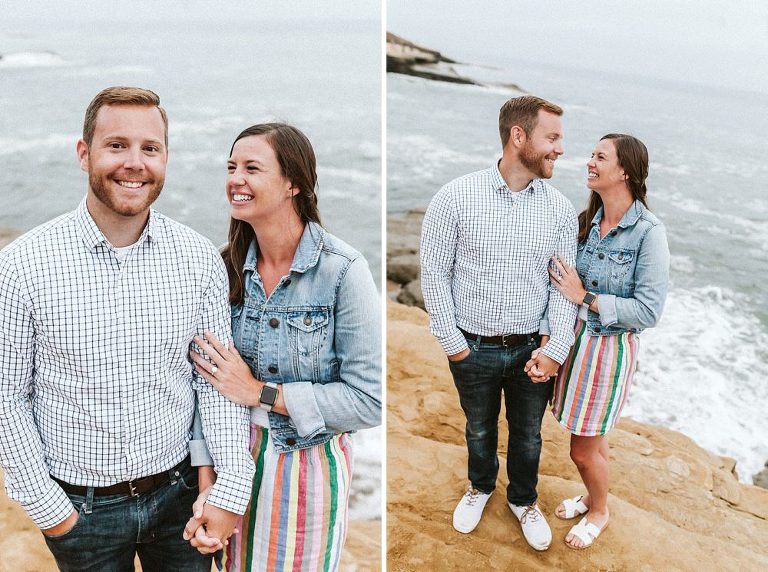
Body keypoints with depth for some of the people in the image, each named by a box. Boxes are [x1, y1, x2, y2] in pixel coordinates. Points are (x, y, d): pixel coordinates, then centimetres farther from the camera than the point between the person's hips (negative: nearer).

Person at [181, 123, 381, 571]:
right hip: (237, 458, 4)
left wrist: (259, 393, -19)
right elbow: (208, 381, -4)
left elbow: (369, 401, -20)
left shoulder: (343, 270, -19)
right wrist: (207, 485, -12)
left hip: (309, 465, -4)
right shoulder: (229, 267, -5)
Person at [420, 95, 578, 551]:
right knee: (480, 429, 22)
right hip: (472, 349, -1)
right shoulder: (455, 197, -13)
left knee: (528, 434, 20)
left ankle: (523, 499, 48)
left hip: (532, 349, 2)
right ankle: (481, 487, 52)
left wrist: (555, 349, -11)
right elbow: (435, 273, -8)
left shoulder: (560, 208, -5)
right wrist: (452, 342, -8)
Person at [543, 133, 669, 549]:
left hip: (610, 347, -5)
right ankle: (593, 494, 48)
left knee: (583, 449, 8)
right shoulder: (586, 221, -1)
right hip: (575, 337, 5)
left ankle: (599, 511, 36)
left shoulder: (648, 232, -18)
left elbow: (648, 311, -20)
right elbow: (568, 283, 4)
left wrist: (585, 299, -20)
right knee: (591, 437, 22)